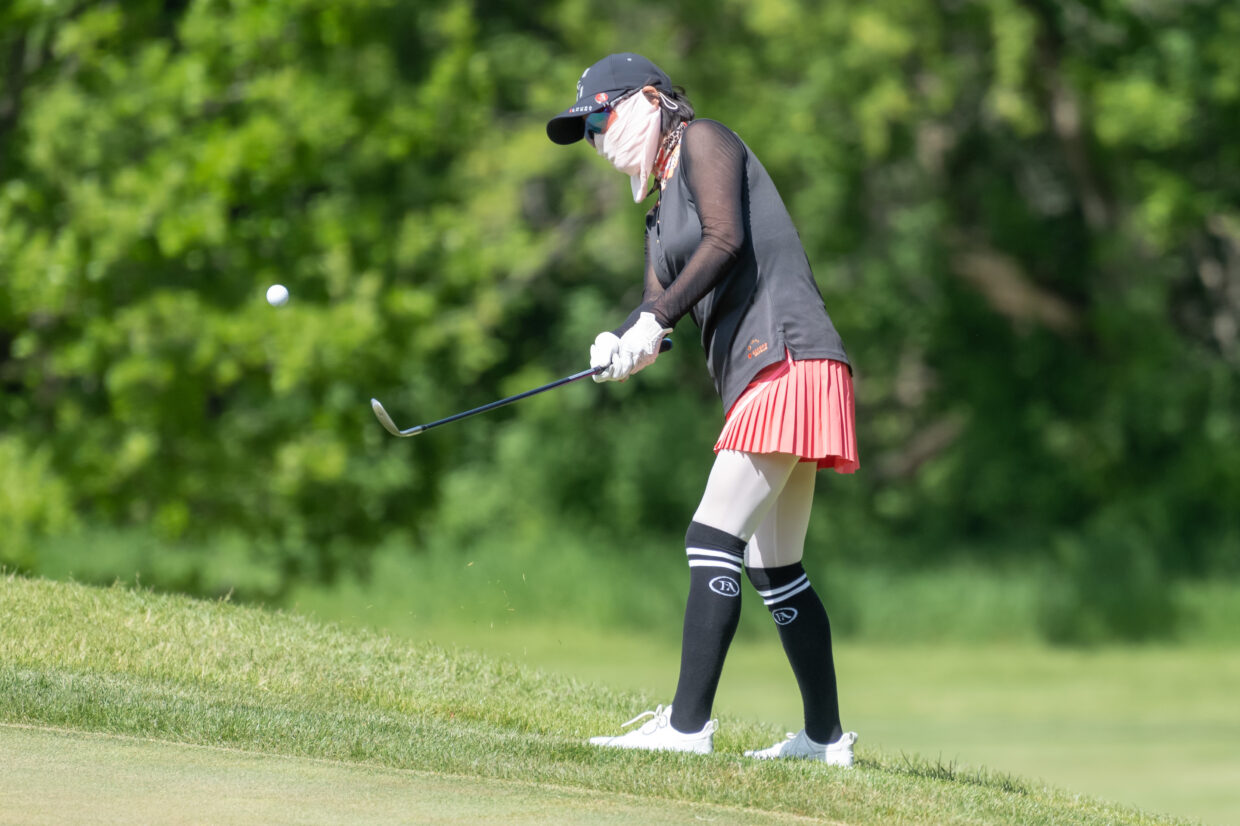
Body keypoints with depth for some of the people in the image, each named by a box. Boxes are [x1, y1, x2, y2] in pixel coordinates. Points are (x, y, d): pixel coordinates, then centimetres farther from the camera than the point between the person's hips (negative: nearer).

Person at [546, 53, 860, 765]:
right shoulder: (665, 205, 26)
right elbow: (659, 302, 14)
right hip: (757, 382, 10)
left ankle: (688, 724, -22)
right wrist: (620, 345, -9)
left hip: (787, 358, -10)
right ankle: (826, 737, 20)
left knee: (715, 540, -17)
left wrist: (656, 322, -19)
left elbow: (727, 240, -16)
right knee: (775, 569, 13)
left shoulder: (704, 142, 0)